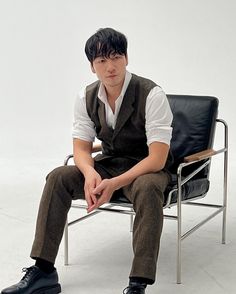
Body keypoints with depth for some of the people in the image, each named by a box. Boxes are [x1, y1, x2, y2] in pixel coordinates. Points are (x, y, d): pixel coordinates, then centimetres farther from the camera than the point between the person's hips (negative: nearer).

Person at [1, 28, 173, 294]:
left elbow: (157, 159, -25)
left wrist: (114, 184, -35)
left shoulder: (151, 95, -21)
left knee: (147, 188, -39)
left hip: (147, 169, -5)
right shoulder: (87, 97, -5)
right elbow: (81, 147, -2)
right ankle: (43, 271, -13)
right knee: (58, 177, -17)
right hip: (108, 163, 5)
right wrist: (90, 173, -27)